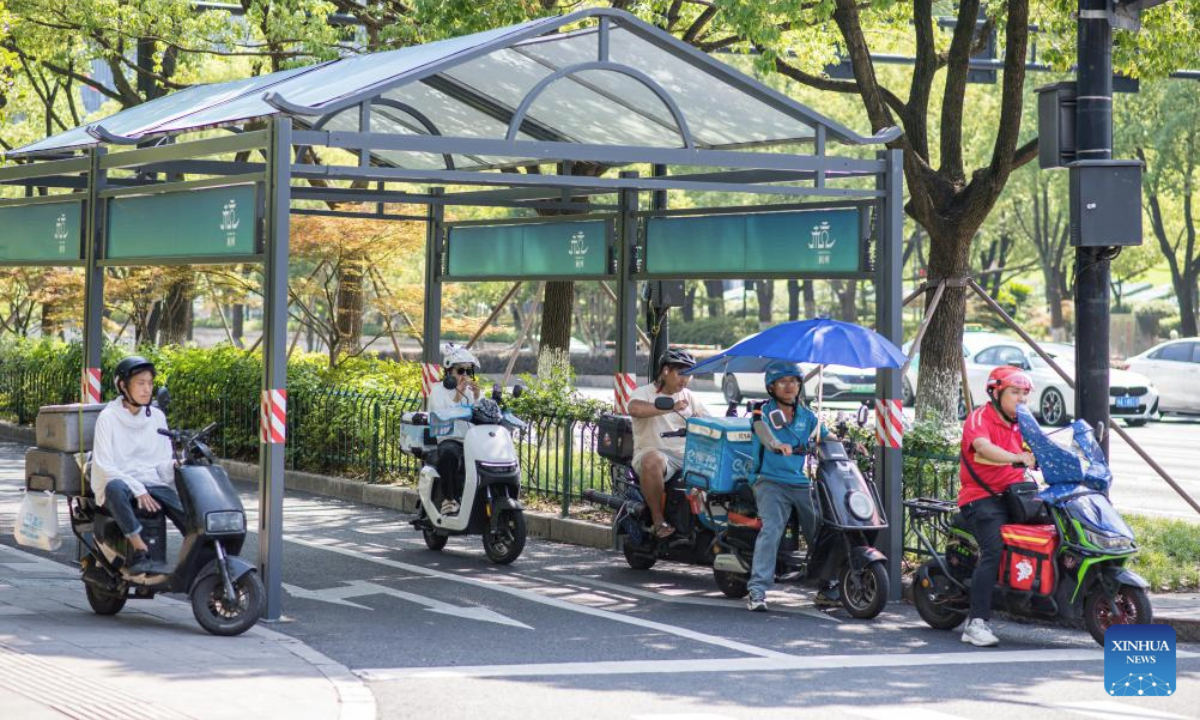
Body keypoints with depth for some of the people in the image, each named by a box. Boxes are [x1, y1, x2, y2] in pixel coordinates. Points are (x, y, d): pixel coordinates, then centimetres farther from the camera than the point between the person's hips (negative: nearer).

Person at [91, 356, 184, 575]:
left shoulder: (156, 417, 12)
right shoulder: (108, 417, -2)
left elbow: (164, 460, 11)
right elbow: (104, 465, -10)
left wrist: (175, 465, -15)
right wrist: (138, 490, -21)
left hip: (152, 483, 4)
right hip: (119, 481, -4)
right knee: (115, 488, -41)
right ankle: (140, 550, -41)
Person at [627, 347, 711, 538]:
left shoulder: (687, 396, 20)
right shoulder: (645, 393, -1)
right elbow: (634, 408, -25)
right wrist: (671, 407, -28)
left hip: (687, 456, 6)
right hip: (654, 452, -6)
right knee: (652, 461, -41)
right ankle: (658, 519, -27)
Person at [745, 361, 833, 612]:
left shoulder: (806, 415, 16)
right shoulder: (764, 411, 1)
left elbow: (827, 438, 11)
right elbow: (762, 430, -20)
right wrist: (776, 444, -41)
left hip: (801, 483, 5)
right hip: (770, 481, -5)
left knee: (821, 532, 1)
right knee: (771, 529, -22)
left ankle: (828, 588, 17)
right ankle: (757, 591, -26)